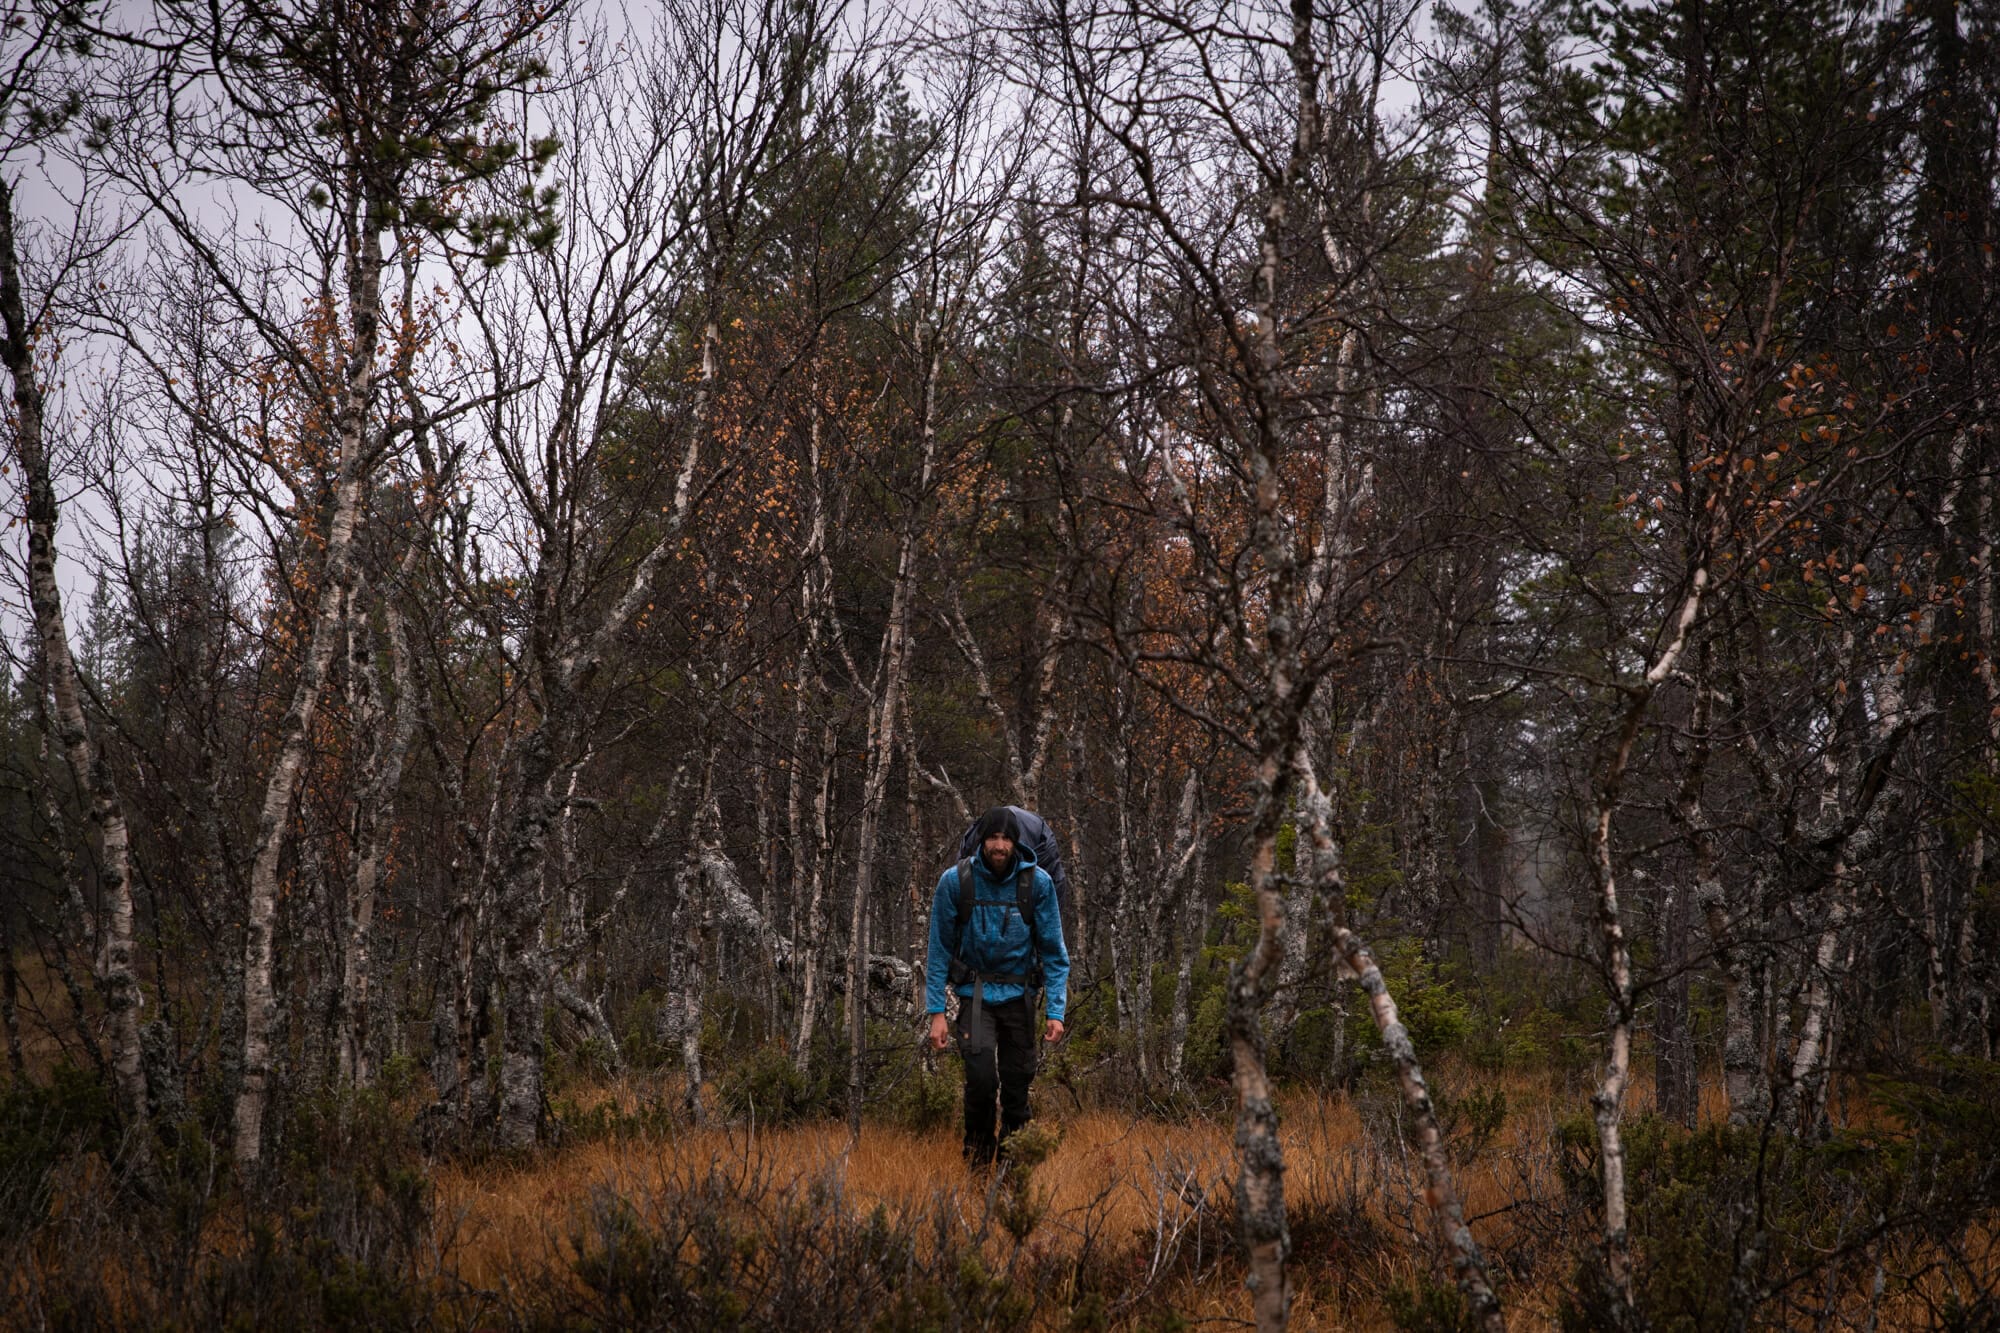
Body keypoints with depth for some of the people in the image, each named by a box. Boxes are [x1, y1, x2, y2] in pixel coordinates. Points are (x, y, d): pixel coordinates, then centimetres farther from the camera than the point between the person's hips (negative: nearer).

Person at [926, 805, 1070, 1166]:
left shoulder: (1038, 882, -8)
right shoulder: (955, 880, -9)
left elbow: (1054, 950, -2)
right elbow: (940, 949, -3)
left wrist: (1056, 1010, -9)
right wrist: (937, 1011, -7)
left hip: (1018, 995, 1)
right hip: (974, 993, -1)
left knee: (1018, 1080, 5)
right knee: (981, 1075, -17)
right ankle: (977, 1147, 5)